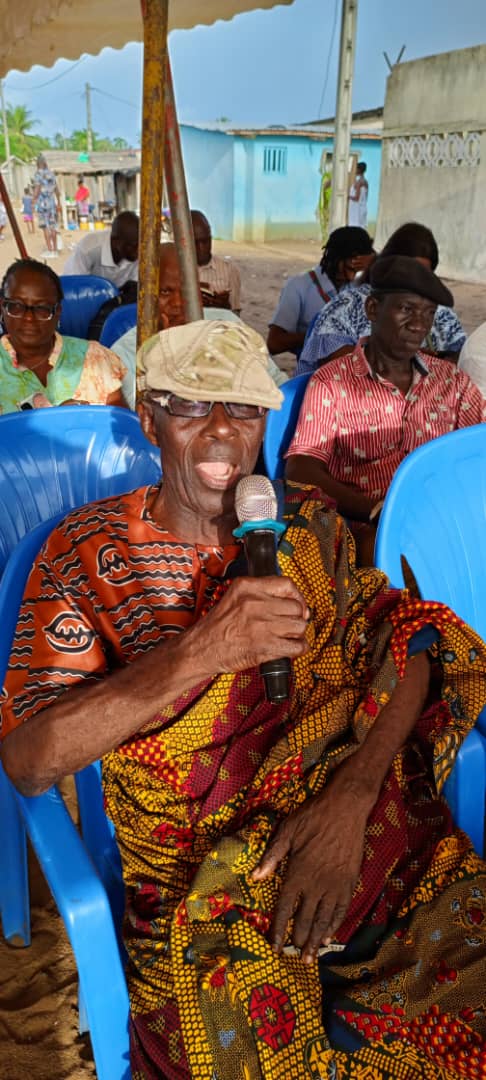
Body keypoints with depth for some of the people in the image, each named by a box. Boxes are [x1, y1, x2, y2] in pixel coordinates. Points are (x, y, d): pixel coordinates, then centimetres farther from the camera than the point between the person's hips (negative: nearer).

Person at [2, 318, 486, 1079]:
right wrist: (196, 652, -25)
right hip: (199, 873, -2)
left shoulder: (307, 523, 7)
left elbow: (404, 643, 1)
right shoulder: (88, 554, -4)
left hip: (363, 831, 3)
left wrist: (350, 795, -16)